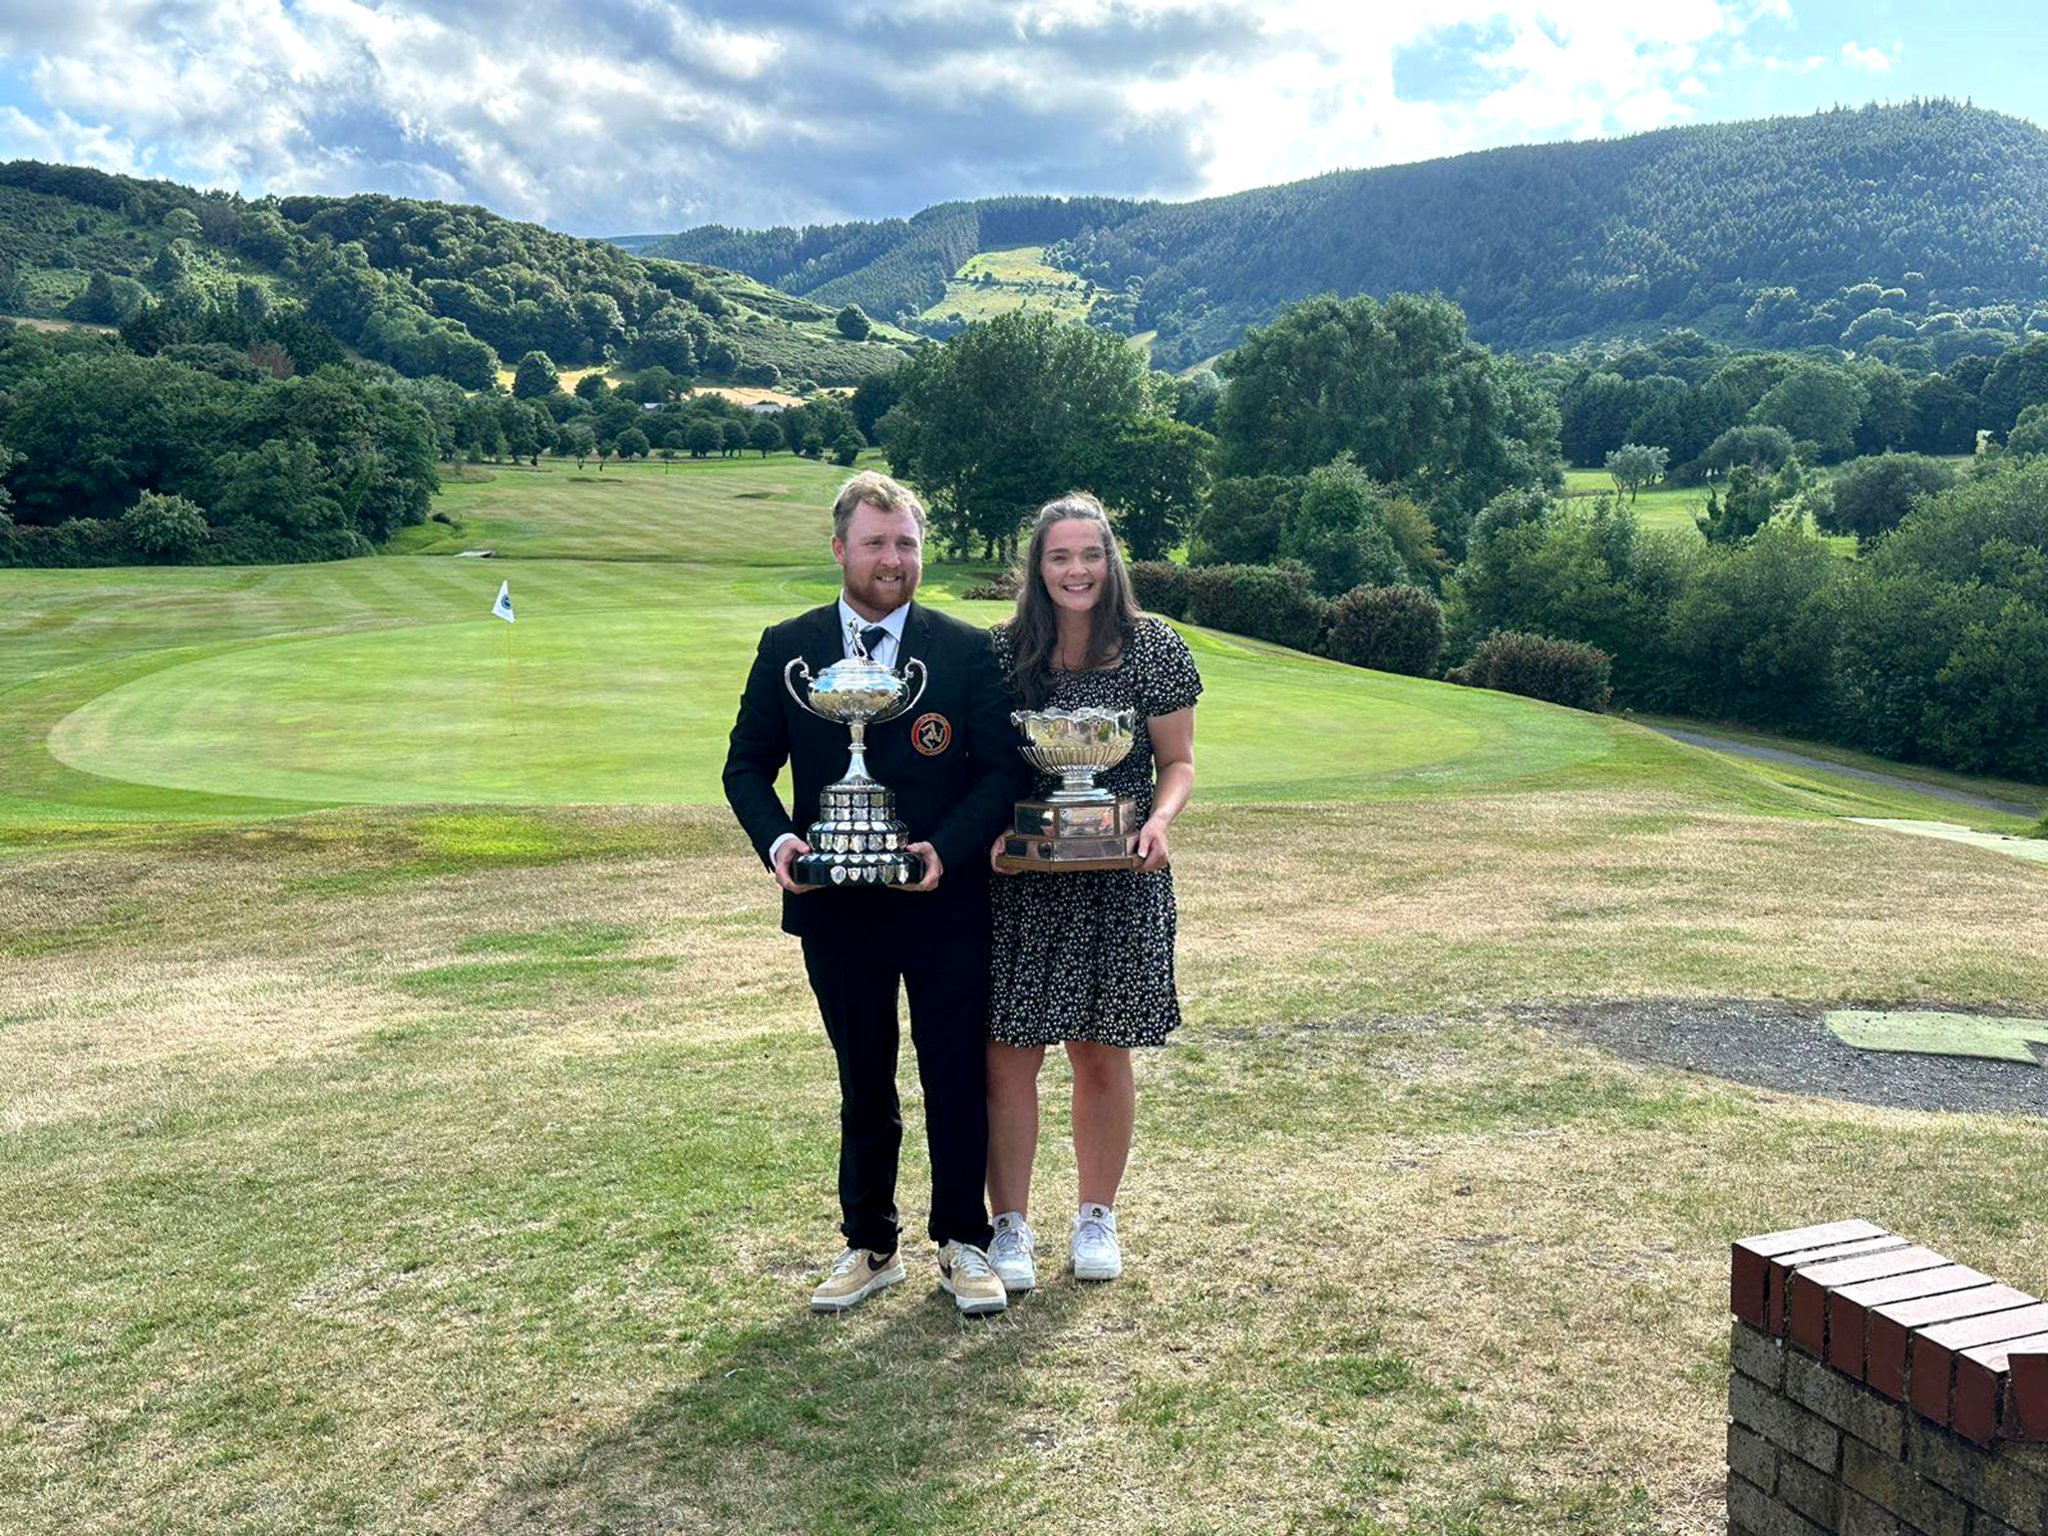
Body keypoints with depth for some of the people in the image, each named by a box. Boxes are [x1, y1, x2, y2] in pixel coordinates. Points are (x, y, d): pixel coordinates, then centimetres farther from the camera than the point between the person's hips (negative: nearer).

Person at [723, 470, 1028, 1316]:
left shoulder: (967, 650, -1)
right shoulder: (785, 649, 3)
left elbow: (1004, 768, -3)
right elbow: (747, 764, 6)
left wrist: (948, 847, -17)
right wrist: (776, 840, -13)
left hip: (944, 903, -1)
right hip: (836, 907, 2)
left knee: (956, 1080, 7)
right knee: (863, 1087, 15)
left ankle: (963, 1244, 23)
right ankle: (869, 1245, 30)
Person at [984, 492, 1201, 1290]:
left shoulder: (1152, 649, -1)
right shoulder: (1001, 652, 1)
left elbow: (1178, 760, 3)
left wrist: (1159, 820, -16)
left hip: (1118, 885, 0)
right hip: (1018, 882, 1)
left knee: (1103, 1057, 10)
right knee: (1007, 1057, -1)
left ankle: (1096, 1218, 28)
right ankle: (1011, 1226, 15)